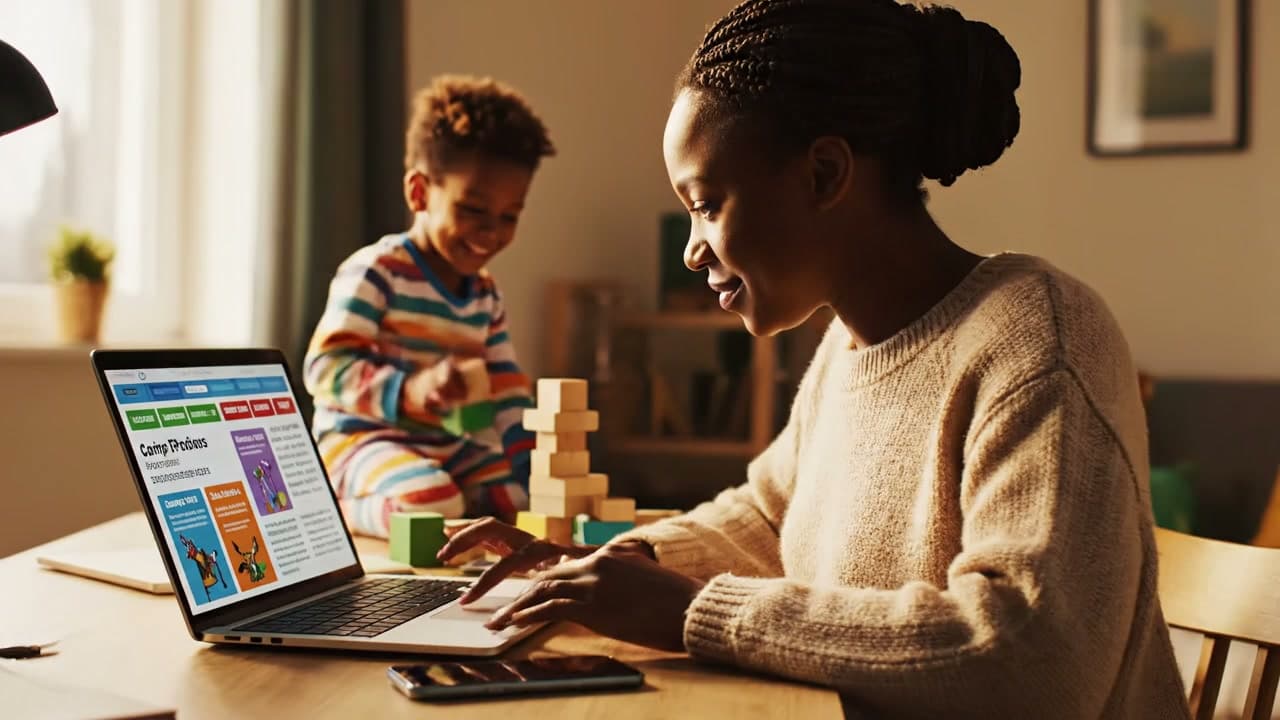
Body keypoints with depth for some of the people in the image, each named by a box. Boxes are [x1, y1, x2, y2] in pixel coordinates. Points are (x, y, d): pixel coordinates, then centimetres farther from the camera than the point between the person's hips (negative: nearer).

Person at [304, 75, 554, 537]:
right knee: (431, 505, -34)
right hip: (363, 438, -7)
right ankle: (340, 506, -5)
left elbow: (506, 389, 15)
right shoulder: (375, 273, -12)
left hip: (450, 449, 8)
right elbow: (324, 368, -20)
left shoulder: (486, 295, 13)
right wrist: (408, 390, -35)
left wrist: (527, 457, -1)